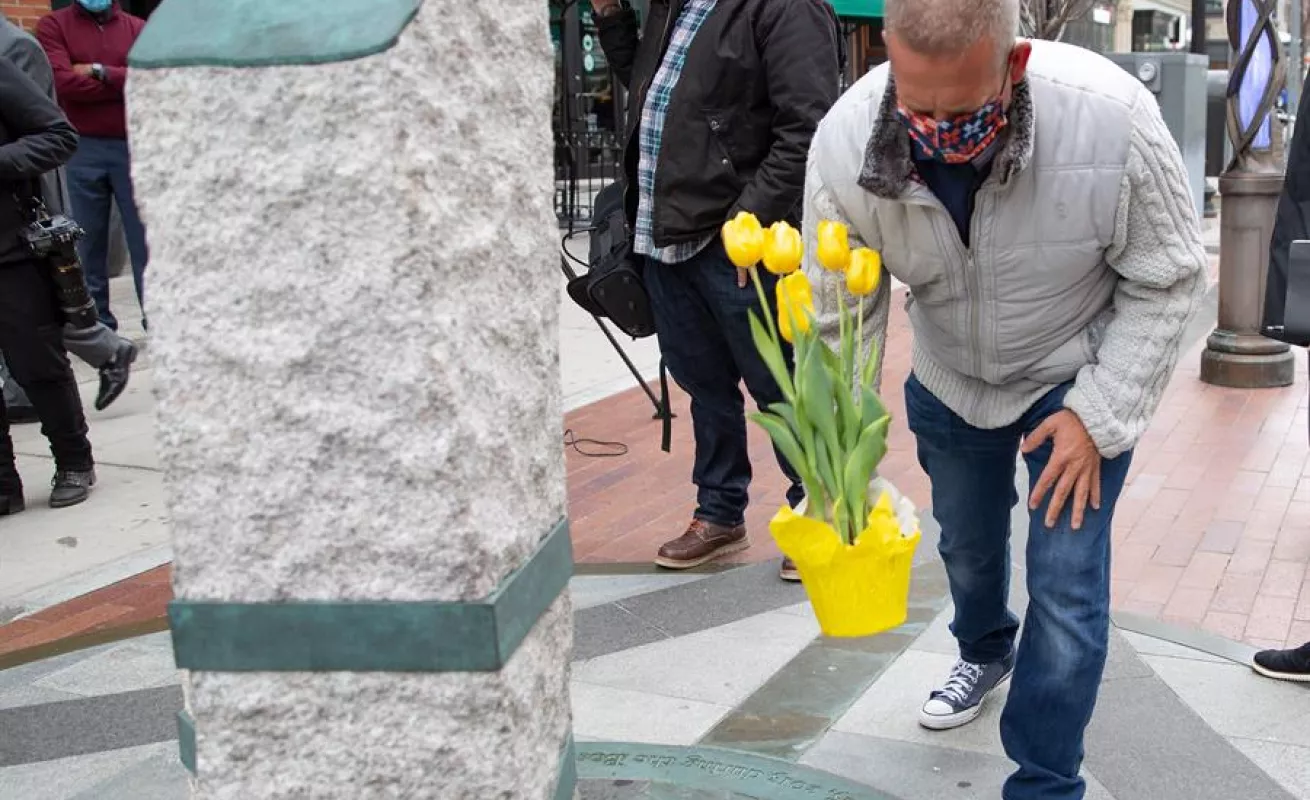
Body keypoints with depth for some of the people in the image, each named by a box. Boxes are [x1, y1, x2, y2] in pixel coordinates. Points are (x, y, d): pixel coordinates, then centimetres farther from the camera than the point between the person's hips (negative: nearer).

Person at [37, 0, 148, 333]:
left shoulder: (138, 27, 7)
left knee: (146, 240, 2)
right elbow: (63, 82, -11)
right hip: (82, 150, 0)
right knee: (89, 243, 6)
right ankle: (97, 323, 14)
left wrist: (100, 73, -11)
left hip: (134, 147, 0)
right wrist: (126, 81, -7)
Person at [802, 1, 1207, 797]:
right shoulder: (845, 140, -29)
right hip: (948, 381, 3)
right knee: (966, 546, 23)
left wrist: (1099, 415, -21)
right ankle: (985, 652, 58)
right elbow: (837, 320, -18)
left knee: (1067, 588, -7)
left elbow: (1167, 281, -18)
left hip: (1080, 380, -2)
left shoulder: (1114, 117, -34)